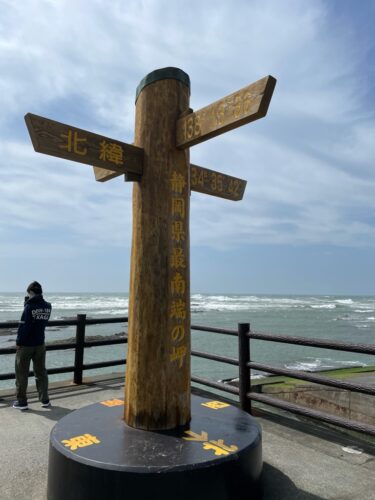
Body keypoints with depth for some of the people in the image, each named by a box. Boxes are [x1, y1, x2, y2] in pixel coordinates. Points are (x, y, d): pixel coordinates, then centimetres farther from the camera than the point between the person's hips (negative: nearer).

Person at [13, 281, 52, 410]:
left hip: (26, 345, -5)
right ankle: (44, 400, 19)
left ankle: (21, 402, 17)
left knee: (22, 374, 10)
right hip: (40, 344, 5)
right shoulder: (48, 306, -1)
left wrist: (18, 342, -5)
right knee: (41, 372, 15)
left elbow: (23, 326, -19)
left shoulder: (29, 306, -17)